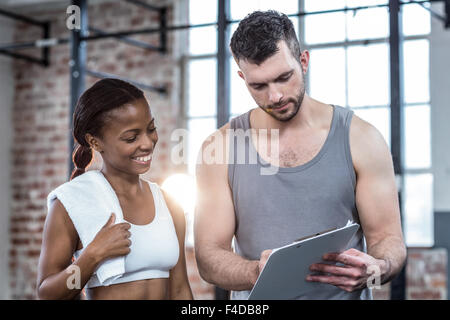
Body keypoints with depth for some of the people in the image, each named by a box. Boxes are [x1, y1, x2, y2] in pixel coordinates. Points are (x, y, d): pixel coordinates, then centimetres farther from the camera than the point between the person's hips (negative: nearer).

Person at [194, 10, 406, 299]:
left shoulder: (361, 139, 1)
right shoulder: (219, 147, 2)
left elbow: (389, 239, 3)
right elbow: (209, 256, -1)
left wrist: (373, 268, -17)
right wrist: (257, 273, -19)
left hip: (345, 293, 1)